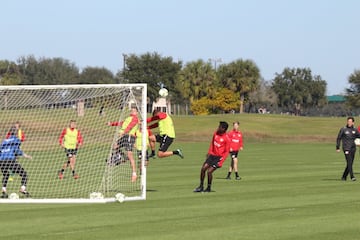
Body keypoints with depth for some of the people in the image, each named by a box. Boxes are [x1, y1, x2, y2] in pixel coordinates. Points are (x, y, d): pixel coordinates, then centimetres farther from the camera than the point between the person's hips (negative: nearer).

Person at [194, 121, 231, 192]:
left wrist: (221, 162, -17)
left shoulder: (227, 139, -15)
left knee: (209, 171, -14)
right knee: (203, 168, -4)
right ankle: (201, 186, 9)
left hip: (219, 157, -6)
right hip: (212, 155, 6)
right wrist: (209, 152, 12)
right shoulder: (215, 134, 4)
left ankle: (208, 188, 6)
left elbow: (226, 152, -12)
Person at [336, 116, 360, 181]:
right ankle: (352, 176, -17)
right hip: (346, 148, -5)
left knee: (350, 163, 6)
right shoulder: (343, 129, -3)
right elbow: (338, 138, 1)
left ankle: (344, 176, 19)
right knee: (349, 163, -15)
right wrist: (337, 148, -3)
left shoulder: (355, 130, 7)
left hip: (353, 148, 5)